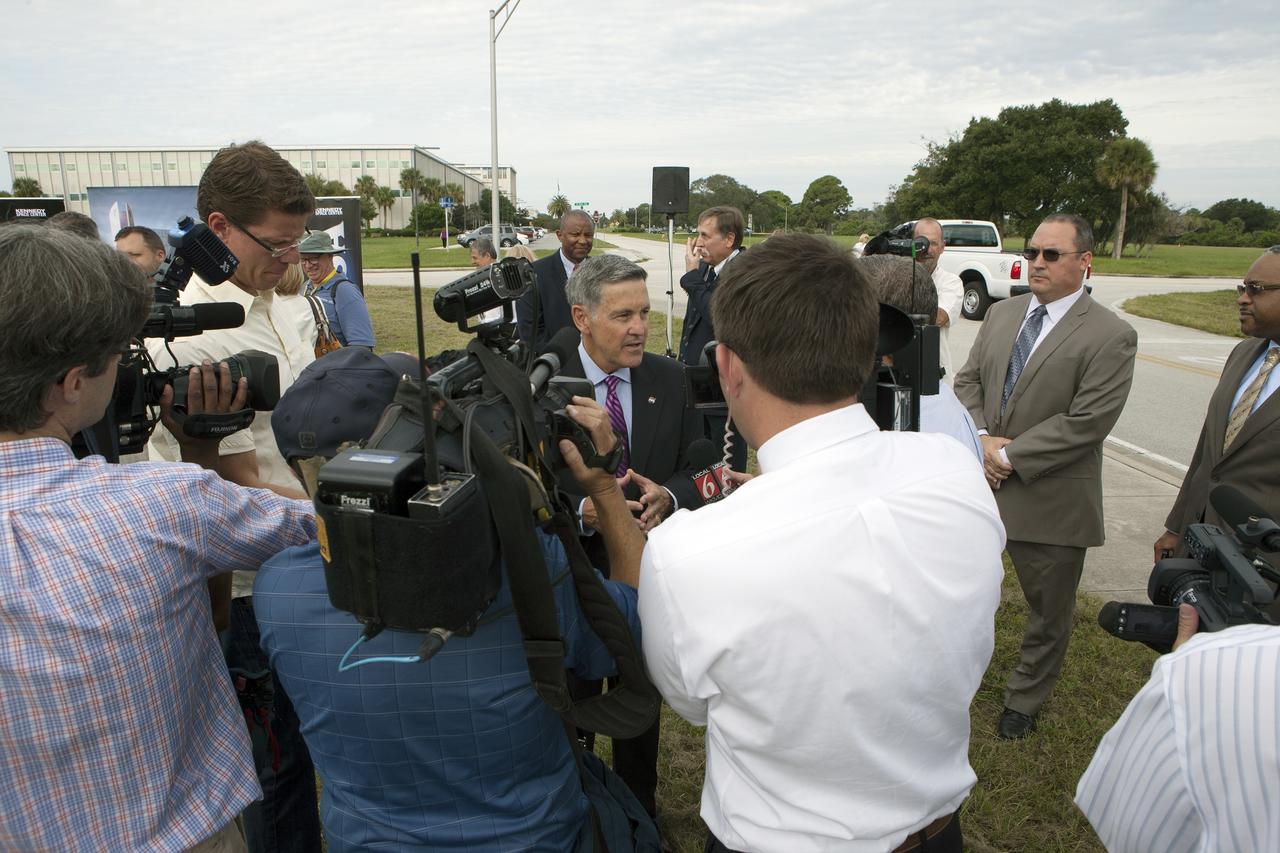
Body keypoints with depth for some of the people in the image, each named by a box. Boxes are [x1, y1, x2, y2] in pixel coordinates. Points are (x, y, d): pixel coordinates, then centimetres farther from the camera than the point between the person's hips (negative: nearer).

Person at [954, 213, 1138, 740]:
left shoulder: (1111, 336, -12)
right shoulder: (1001, 314, 6)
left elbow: (1087, 422, -19)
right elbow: (967, 380, 7)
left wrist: (1009, 456, -19)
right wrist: (982, 438, -11)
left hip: (1049, 497, -4)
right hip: (982, 482, 5)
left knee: (1048, 612, 14)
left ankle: (1024, 702, 36)